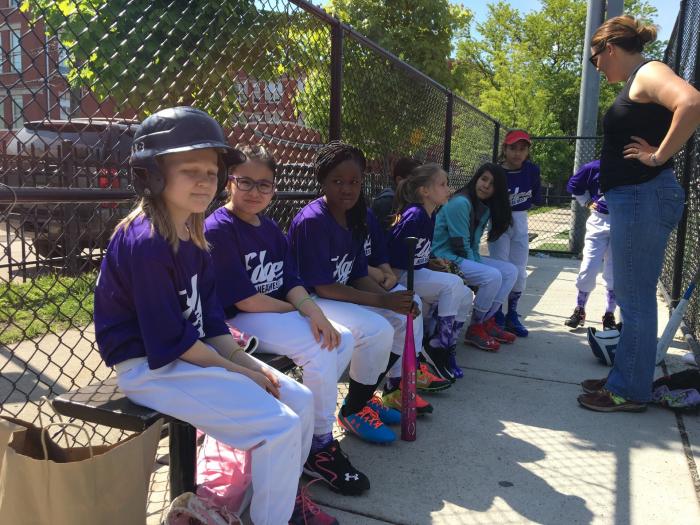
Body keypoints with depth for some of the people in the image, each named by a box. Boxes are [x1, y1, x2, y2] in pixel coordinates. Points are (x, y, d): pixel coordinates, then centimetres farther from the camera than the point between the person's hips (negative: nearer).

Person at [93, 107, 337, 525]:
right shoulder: (146, 243, -22)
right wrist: (235, 370, -14)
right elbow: (168, 341, -22)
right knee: (279, 425, -17)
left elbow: (210, 318, 8)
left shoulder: (194, 238, 7)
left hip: (195, 353, 9)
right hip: (151, 366, -9)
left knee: (301, 399, 8)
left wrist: (244, 360, -5)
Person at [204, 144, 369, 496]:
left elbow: (291, 281, 2)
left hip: (276, 313, 9)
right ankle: (319, 446, -5)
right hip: (236, 321, -8)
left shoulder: (271, 229, 11)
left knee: (342, 339, -6)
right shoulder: (218, 229, -15)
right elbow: (243, 299, -20)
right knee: (320, 349, -23)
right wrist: (297, 310, -10)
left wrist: (311, 310, -19)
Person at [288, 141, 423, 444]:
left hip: (343, 297, 9)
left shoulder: (355, 219, 6)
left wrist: (396, 300, -12)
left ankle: (363, 396, 14)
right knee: (377, 330, -27)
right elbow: (323, 287, -22)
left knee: (407, 316, 2)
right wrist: (382, 301, -22)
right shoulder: (312, 221, -20)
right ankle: (352, 412, -3)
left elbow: (359, 276, 6)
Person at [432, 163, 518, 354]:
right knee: (492, 276, -25)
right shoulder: (460, 203, -18)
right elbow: (461, 246, -19)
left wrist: (478, 263, -7)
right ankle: (475, 329, -7)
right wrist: (479, 270, -13)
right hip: (445, 258, -10)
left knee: (510, 271, 4)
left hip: (466, 257, 10)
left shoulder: (485, 209, 11)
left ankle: (487, 322, 7)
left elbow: (473, 245, 10)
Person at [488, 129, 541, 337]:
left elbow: (534, 198, 10)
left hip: (521, 222, 4)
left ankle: (512, 315, 22)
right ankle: (497, 317, 11)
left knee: (520, 273, 7)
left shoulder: (532, 170, -5)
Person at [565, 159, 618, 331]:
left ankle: (609, 315, 17)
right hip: (598, 222, 0)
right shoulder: (594, 167, -3)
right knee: (588, 269, -1)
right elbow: (573, 185, 13)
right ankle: (579, 311, 14)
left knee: (614, 273, 5)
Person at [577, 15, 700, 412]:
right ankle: (626, 378, 27)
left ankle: (631, 392, 8)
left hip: (645, 197, -10)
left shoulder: (649, 72, -10)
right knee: (632, 296, 15)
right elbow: (661, 123, 30)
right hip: (632, 198, 10)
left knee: (635, 298, -3)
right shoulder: (637, 82, 19)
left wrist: (659, 156, -21)